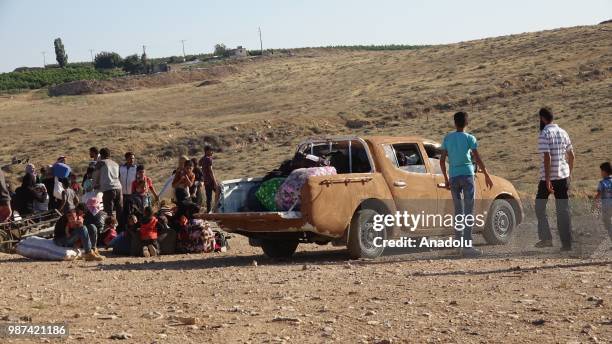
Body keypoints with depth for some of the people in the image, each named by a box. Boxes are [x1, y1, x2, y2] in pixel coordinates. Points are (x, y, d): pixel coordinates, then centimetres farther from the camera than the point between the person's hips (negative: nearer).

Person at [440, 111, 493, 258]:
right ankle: (467, 246, -10)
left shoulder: (447, 138, 7)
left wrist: (446, 178, 17)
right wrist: (487, 176, 3)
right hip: (467, 175, -4)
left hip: (453, 177, 4)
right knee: (469, 211, -4)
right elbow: (478, 159, -5)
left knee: (458, 211, 11)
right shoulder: (469, 138, -2)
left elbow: (442, 160, 8)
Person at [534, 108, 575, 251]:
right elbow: (571, 156, 14)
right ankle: (567, 243, 2)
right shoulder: (563, 133, 10)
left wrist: (547, 180, -20)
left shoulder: (544, 134, -11)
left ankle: (546, 238, 6)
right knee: (563, 210, 6)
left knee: (540, 206, 12)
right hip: (563, 175, 5)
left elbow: (547, 158, -19)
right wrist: (569, 173, 25)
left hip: (548, 177, -5)